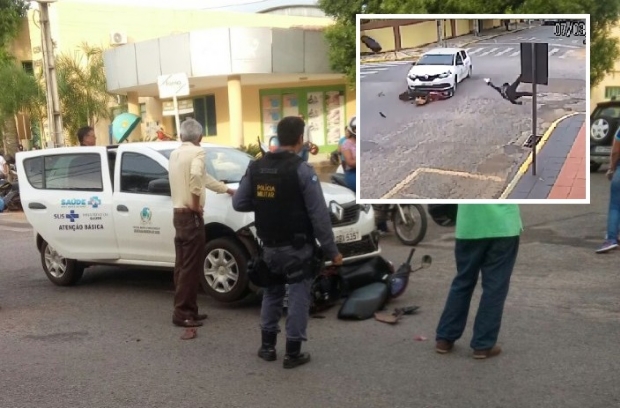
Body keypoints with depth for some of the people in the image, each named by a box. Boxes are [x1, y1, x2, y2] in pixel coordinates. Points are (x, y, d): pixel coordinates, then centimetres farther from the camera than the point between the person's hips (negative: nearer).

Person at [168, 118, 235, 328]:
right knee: (191, 266, -5)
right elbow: (196, 175, -30)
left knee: (182, 265, 13)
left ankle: (186, 310, 20)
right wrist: (196, 203, -17)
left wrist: (227, 189, 38)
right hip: (190, 215, -9)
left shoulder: (175, 154, 18)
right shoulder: (197, 151, -9)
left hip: (178, 214, 9)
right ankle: (182, 313, -2)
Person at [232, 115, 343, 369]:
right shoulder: (301, 169, -16)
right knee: (298, 297, 5)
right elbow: (319, 215, -16)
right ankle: (293, 353, 10)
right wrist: (331, 250, -10)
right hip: (297, 247, -5)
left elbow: (239, 203, 5)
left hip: (269, 246, 6)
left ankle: (267, 346, 26)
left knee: (271, 294, 20)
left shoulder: (256, 167, 1)